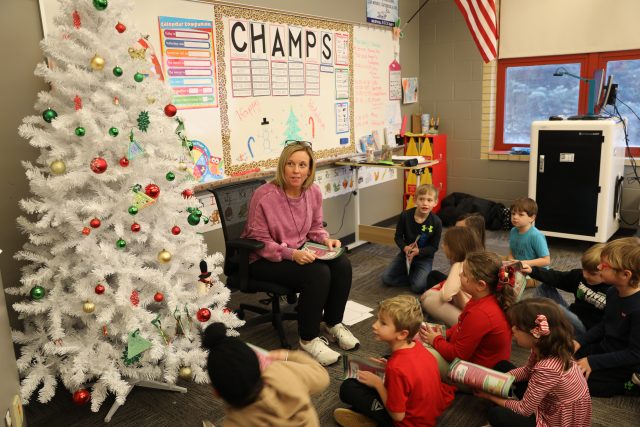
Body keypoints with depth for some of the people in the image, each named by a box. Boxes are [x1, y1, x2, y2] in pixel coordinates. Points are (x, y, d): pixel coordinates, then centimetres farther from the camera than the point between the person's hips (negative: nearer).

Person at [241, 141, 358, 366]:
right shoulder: (264, 196, -22)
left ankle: (333, 324, 6)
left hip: (300, 252, 7)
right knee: (318, 273, -28)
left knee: (342, 264, -16)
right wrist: (291, 254, -29)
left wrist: (326, 239, -10)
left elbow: (315, 228, 12)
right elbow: (259, 242, -17)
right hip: (264, 260, -6)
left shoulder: (314, 192, -3)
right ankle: (308, 339, -9)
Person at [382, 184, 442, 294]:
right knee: (386, 278, -7)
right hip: (405, 253, 3)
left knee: (418, 287, -22)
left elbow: (434, 247, -11)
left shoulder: (436, 222, -18)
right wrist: (405, 248, -25)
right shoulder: (405, 216, -14)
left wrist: (418, 251, -28)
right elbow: (398, 236, -4)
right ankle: (411, 275, 12)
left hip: (424, 257, -2)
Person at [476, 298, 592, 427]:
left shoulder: (547, 369, -36)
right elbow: (527, 371, 10)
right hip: (550, 405, 8)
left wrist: (490, 396, -9)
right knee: (502, 366, 7)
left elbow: (524, 410, -23)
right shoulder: (545, 349, -12)